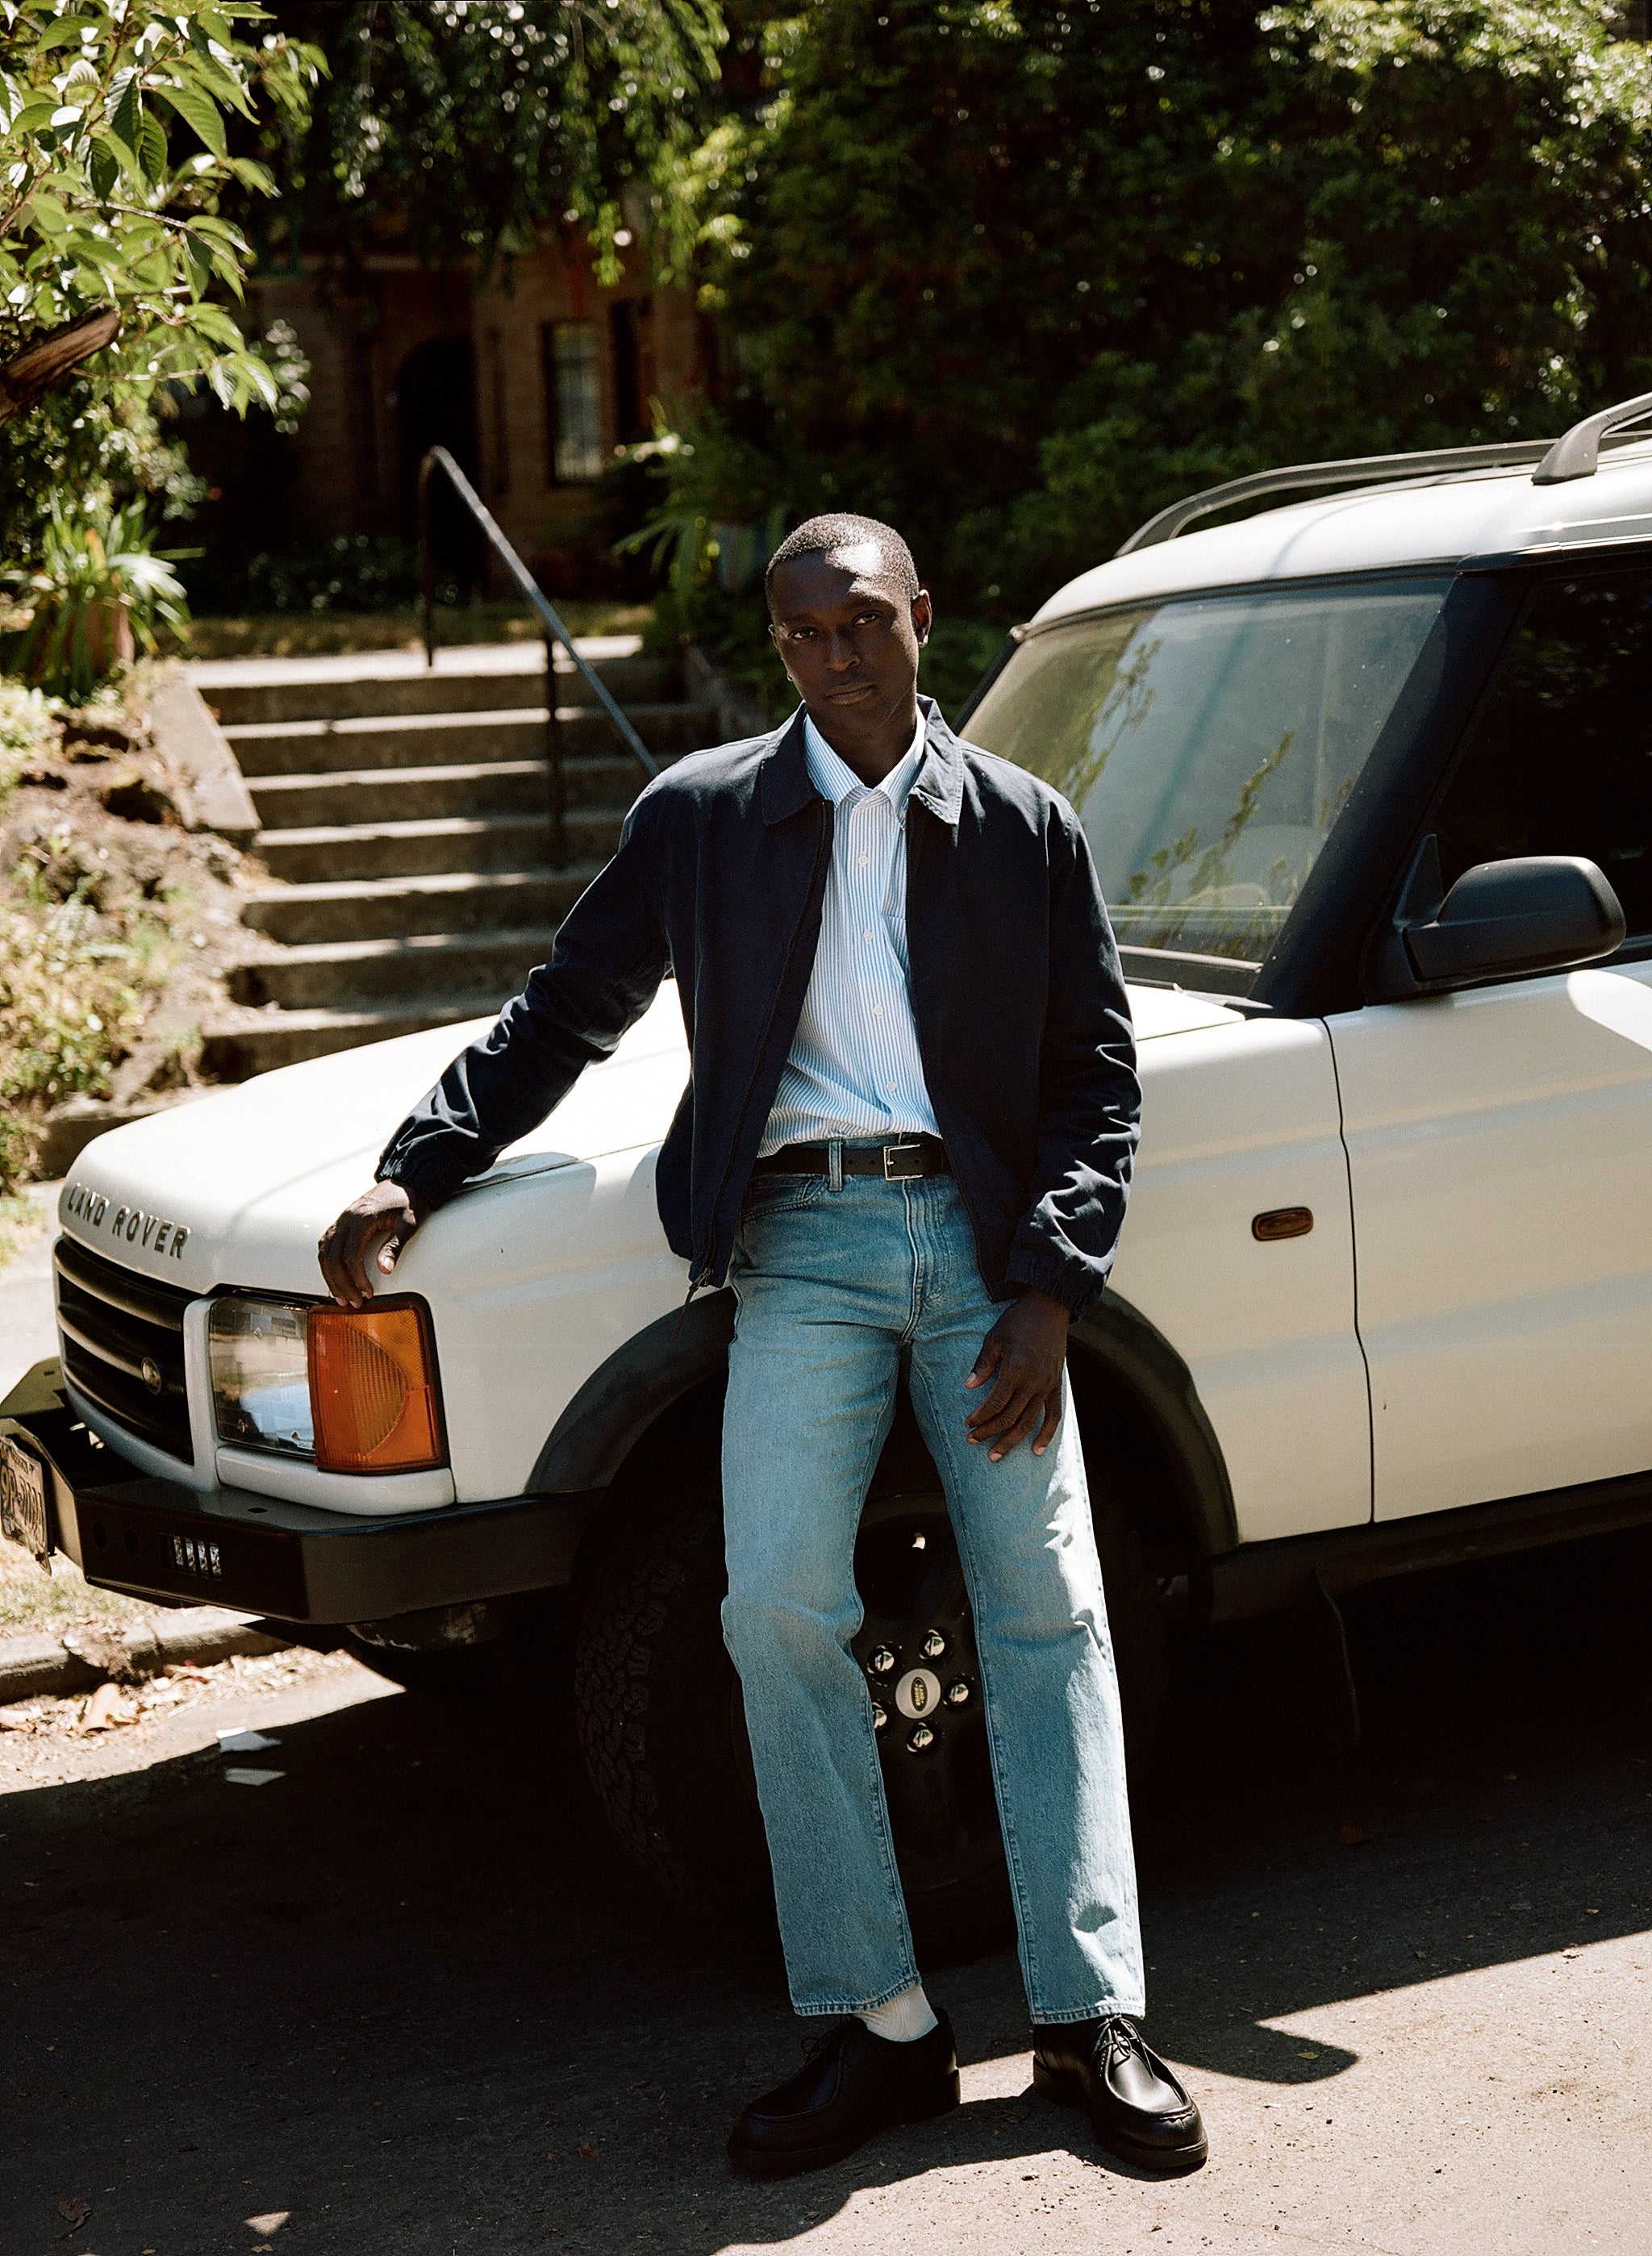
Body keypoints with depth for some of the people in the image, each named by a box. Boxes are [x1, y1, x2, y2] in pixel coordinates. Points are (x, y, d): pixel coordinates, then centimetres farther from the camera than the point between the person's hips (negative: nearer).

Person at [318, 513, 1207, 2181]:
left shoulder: (1024, 827, 9)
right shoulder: (699, 817, 11)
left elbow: (1096, 1074, 8)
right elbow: (563, 1015, 16)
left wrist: (1048, 1292, -5)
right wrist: (410, 1175, 5)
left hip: (985, 1241, 0)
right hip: (802, 1242, 0)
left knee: (1047, 1610, -4)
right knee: (781, 1612, -12)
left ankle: (1090, 2017, 1)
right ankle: (876, 2027, -4)